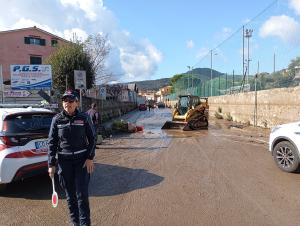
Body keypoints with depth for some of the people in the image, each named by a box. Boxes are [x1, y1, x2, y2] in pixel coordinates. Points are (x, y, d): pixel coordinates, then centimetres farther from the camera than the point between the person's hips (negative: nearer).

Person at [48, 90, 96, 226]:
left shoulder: (84, 118, -3)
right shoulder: (57, 119, -1)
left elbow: (92, 139, 1)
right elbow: (52, 142, 2)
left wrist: (90, 158, -7)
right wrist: (51, 164, -2)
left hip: (82, 160, -1)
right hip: (64, 161, 2)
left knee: (82, 194, -1)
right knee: (70, 194, 11)